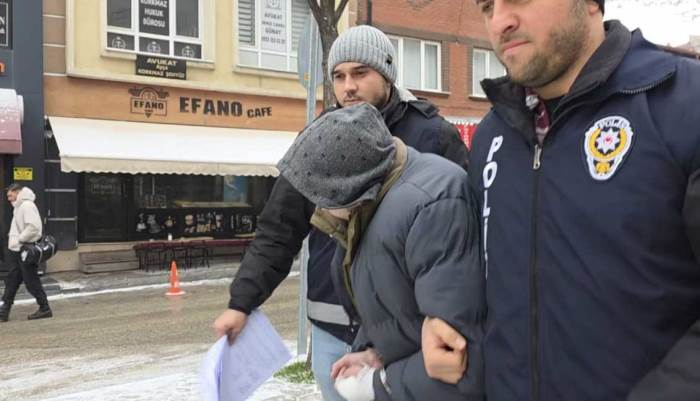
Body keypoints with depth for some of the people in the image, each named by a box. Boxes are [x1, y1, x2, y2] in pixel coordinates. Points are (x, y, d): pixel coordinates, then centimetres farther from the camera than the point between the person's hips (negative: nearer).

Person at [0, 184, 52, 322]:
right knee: (11, 280, 10)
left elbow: (33, 227, -26)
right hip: (17, 250, 10)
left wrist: (19, 240, -19)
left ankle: (45, 309, 7)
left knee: (31, 281, -3)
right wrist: (13, 239, 9)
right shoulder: (19, 207, 16)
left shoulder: (27, 205, -15)